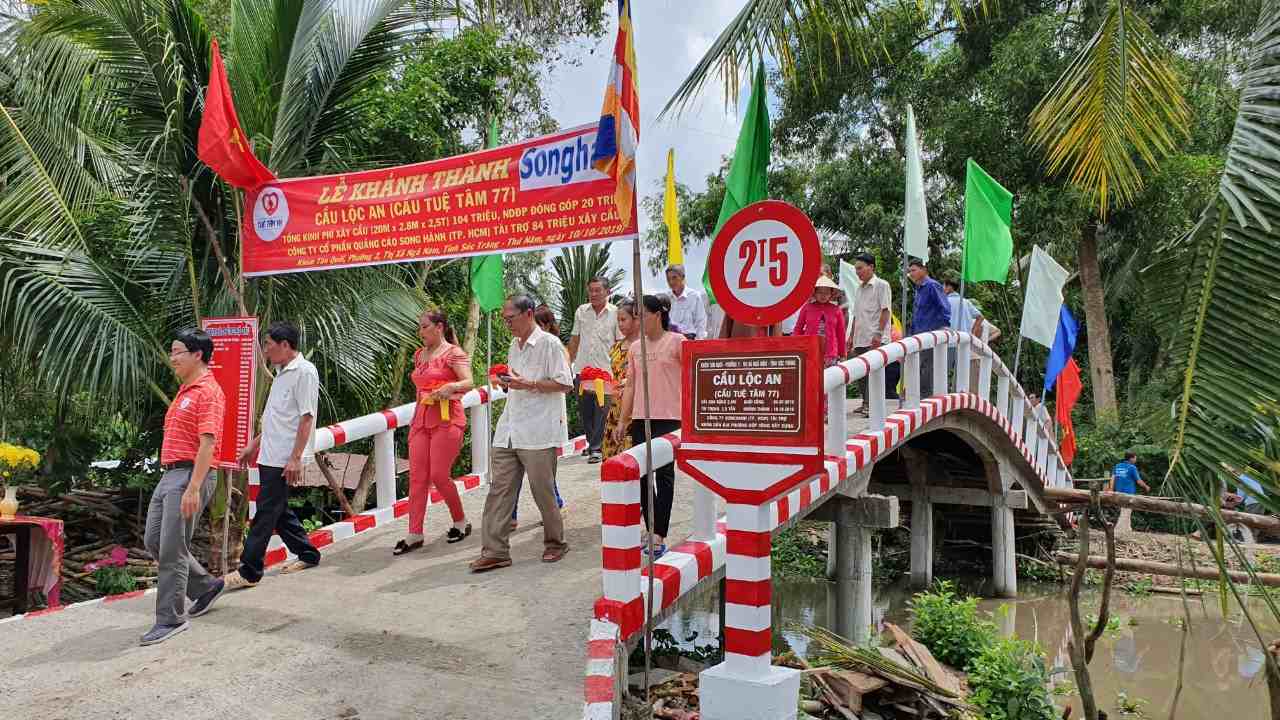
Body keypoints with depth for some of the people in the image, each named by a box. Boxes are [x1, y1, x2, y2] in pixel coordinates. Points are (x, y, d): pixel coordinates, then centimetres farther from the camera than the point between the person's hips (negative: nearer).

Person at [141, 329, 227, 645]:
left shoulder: (208, 392, -13)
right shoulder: (184, 391, 18)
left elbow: (207, 442, -21)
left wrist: (193, 488, -25)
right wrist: (169, 475, 22)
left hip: (189, 476, -10)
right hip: (169, 475, 10)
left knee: (172, 549, -5)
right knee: (153, 540, 14)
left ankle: (171, 619, 7)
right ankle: (207, 586, 28)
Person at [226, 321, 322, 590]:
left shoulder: (304, 371, -13)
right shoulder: (282, 372, 17)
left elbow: (306, 417, -18)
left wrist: (295, 458, -22)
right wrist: (255, 445, 24)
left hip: (285, 459, -10)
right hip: (270, 455, 10)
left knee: (266, 512, -5)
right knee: (278, 510, 15)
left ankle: (249, 571, 1)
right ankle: (307, 554, 26)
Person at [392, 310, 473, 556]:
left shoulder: (453, 352, -5)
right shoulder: (420, 355, 17)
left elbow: (468, 382, -17)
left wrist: (451, 387, -36)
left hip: (447, 420, -7)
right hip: (420, 420, 7)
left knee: (439, 475, -7)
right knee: (417, 477, 1)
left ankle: (461, 522, 15)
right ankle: (415, 534, 4)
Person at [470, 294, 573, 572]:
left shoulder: (549, 344, -8)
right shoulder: (514, 346, 17)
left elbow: (565, 384, -12)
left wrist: (527, 384, -18)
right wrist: (508, 382, 7)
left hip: (538, 432, -7)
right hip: (508, 431, 7)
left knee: (543, 491, 3)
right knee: (499, 489, 3)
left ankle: (555, 542, 22)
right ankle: (494, 551, 7)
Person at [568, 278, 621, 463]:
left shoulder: (615, 313, 0)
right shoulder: (581, 311, 10)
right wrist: (571, 362, 14)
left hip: (605, 370, -4)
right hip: (582, 369, 4)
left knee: (601, 411, -6)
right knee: (584, 410, 11)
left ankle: (596, 448, -1)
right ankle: (592, 443, 27)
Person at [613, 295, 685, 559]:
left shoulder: (676, 342, -2)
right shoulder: (635, 347, 13)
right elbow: (630, 385, 14)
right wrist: (623, 421, 11)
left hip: (668, 418, -6)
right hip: (640, 418, 6)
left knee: (663, 473, -4)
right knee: (641, 474, 7)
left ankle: (659, 537, -2)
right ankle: (652, 532, 18)